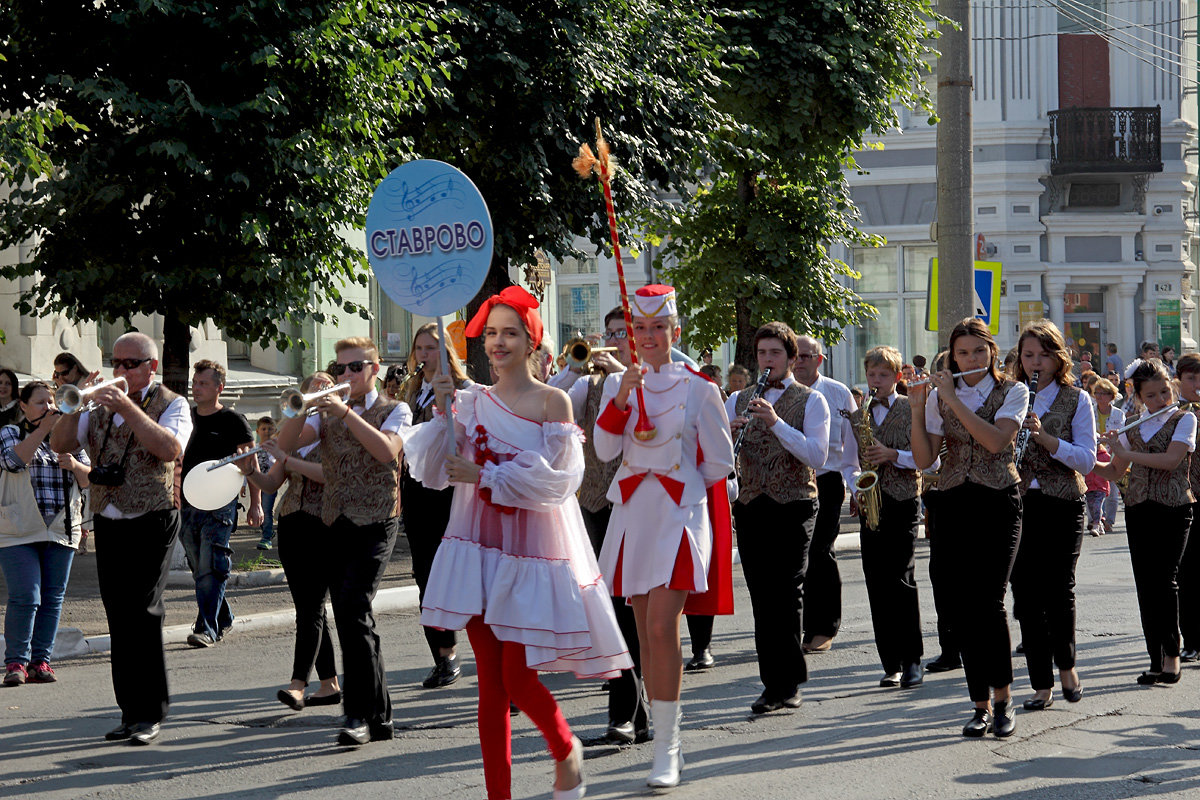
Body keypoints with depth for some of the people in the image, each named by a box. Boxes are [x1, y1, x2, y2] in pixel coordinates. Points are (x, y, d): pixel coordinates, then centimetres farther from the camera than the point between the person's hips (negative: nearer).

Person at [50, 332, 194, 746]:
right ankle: (131, 710, 12)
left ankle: (150, 714, -9)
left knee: (142, 614, -13)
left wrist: (127, 408, -23)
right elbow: (60, 444, 6)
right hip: (107, 525, 5)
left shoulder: (171, 404, 0)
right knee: (120, 619, 6)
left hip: (151, 522, -5)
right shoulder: (101, 406, 14)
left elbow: (169, 448, -20)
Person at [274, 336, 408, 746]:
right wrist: (302, 405, -13)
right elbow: (286, 444, 2)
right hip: (336, 525, 6)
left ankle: (359, 714, -19)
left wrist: (346, 412, -21)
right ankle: (379, 717, 15)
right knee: (353, 623, 7)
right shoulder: (327, 413, 17)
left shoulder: (394, 411, 4)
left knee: (353, 613, -20)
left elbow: (386, 451, -17)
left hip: (375, 524, -6)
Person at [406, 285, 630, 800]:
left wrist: (485, 476, -15)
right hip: (479, 547, 4)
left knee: (517, 679, -5)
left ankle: (566, 750, 25)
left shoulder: (553, 401, -3)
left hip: (531, 550, -3)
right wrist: (443, 414, -10)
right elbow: (432, 473, 3)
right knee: (491, 682, 3)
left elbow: (559, 479, -12)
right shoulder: (471, 401, 7)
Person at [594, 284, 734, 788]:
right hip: (632, 517, 5)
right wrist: (622, 398, -14)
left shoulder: (697, 388, -2)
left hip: (678, 517, -4)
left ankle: (666, 754, -11)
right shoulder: (619, 384, 8)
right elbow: (605, 450, -4)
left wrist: (675, 488, 8)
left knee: (661, 629, -14)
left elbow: (720, 462, 3)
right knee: (647, 635, 7)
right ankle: (666, 740, 17)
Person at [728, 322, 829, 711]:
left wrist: (776, 421, -19)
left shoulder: (810, 401, 3)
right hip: (750, 507, 4)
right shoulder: (737, 401, 15)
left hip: (793, 506, -4)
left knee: (787, 594, -9)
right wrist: (728, 432, -14)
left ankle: (788, 684, -5)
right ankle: (773, 685, 8)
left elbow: (816, 455, -11)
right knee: (762, 598, 3)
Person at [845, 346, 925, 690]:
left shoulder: (911, 409, 2)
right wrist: (856, 489, 0)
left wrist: (893, 454, -16)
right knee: (877, 586, 2)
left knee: (901, 580, -10)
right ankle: (892, 664, 6)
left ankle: (913, 661, -3)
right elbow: (850, 464, 19)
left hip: (902, 503, -5)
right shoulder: (858, 415, 15)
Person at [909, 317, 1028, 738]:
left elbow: (995, 440, -17)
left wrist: (952, 398, -16)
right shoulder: (939, 396, 8)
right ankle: (981, 704, 8)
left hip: (998, 502, -3)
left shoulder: (1013, 392, 1)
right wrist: (917, 406, -10)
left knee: (989, 600, -14)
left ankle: (1002, 698, 0)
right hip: (953, 505, 3)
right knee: (963, 605, 0)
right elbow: (923, 459, 0)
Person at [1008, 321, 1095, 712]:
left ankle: (1065, 665, 21)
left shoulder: (1076, 400, 2)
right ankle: (1042, 686, 7)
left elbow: (1087, 459, -6)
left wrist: (1045, 438, -19)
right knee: (1025, 593, 0)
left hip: (1063, 506, -2)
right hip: (1017, 504, 2)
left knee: (1058, 589, -5)